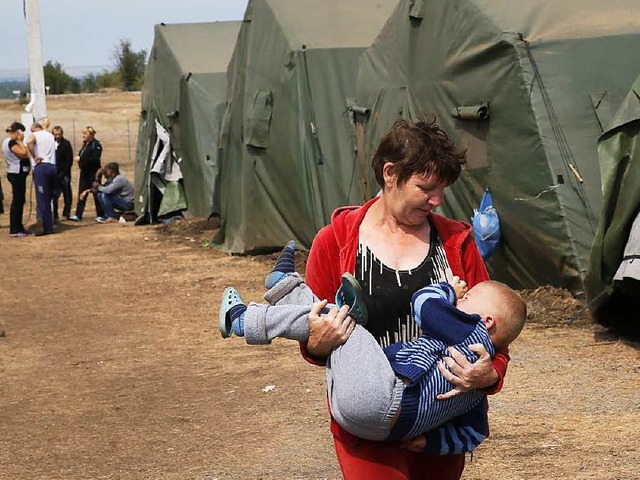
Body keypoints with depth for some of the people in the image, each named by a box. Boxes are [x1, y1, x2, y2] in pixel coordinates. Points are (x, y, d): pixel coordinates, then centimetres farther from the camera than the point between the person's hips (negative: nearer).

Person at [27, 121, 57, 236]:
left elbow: (29, 142, -20)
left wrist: (34, 157, -12)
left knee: (42, 198, -6)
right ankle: (49, 225, 11)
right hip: (52, 166, 6)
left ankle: (47, 228, -10)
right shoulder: (50, 135, 21)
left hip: (41, 167, -6)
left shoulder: (34, 135, 2)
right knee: (48, 198, 11)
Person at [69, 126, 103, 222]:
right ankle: (78, 215, 4)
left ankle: (100, 215, 9)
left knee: (96, 193, -1)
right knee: (81, 194, 4)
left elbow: (95, 159, -21)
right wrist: (79, 159, 2)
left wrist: (81, 159, -20)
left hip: (93, 173, -8)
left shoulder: (96, 145, -12)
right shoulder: (85, 144, 14)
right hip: (84, 172, 8)